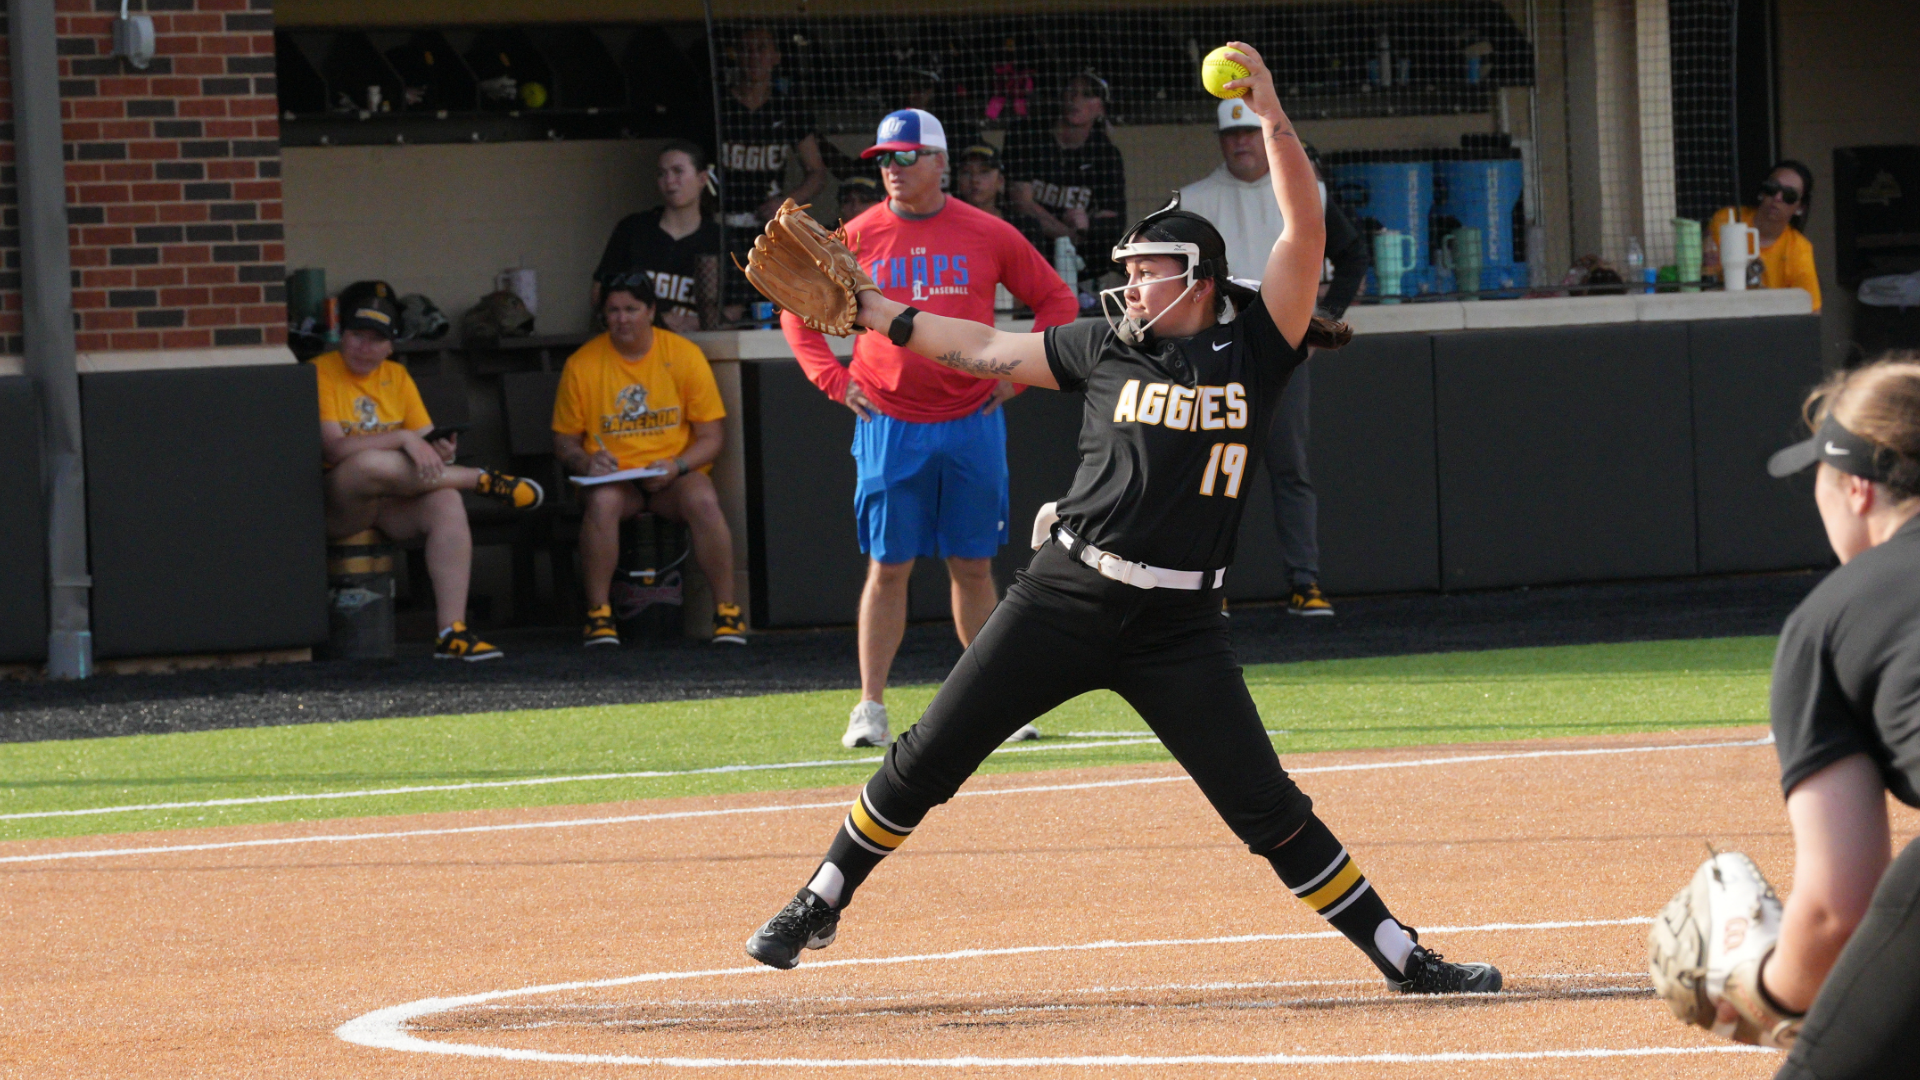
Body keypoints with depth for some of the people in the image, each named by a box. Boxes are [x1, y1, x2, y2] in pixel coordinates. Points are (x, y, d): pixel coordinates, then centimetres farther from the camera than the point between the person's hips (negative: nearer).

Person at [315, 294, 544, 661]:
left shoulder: (396, 377, 14)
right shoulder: (320, 374, -5)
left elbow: (425, 441, 11)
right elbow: (334, 449, -18)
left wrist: (440, 452, -15)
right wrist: (404, 439, -25)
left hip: (391, 504, 5)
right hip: (334, 504, -5)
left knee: (447, 502, -27)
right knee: (368, 464, -38)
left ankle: (452, 633, -33)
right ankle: (483, 481, -20)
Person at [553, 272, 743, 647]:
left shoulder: (684, 355, 1)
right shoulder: (581, 365, 2)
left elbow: (711, 437, 2)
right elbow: (564, 441, 8)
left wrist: (676, 467, -17)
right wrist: (585, 462, -15)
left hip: (674, 477, 0)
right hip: (612, 478, 0)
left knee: (703, 501, -33)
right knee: (602, 502, -35)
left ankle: (726, 611, -24)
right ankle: (598, 615, -28)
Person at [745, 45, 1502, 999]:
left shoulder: (1252, 348, 1)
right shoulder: (1108, 348, 8)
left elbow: (1305, 228, -8)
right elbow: (987, 350, 16)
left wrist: (1272, 116, -17)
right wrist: (868, 310, 14)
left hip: (1179, 627, -2)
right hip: (1066, 599, 2)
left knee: (1269, 810, -5)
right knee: (925, 760, 2)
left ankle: (1400, 956, 5)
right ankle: (819, 905, 18)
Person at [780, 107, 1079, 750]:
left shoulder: (989, 236, 2)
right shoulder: (857, 237, 2)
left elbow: (1056, 300, 10)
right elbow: (798, 311, 11)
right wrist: (834, 380, 0)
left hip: (972, 425, 1)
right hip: (889, 427, 0)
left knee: (973, 566, 7)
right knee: (888, 567, -1)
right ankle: (871, 708, 1)